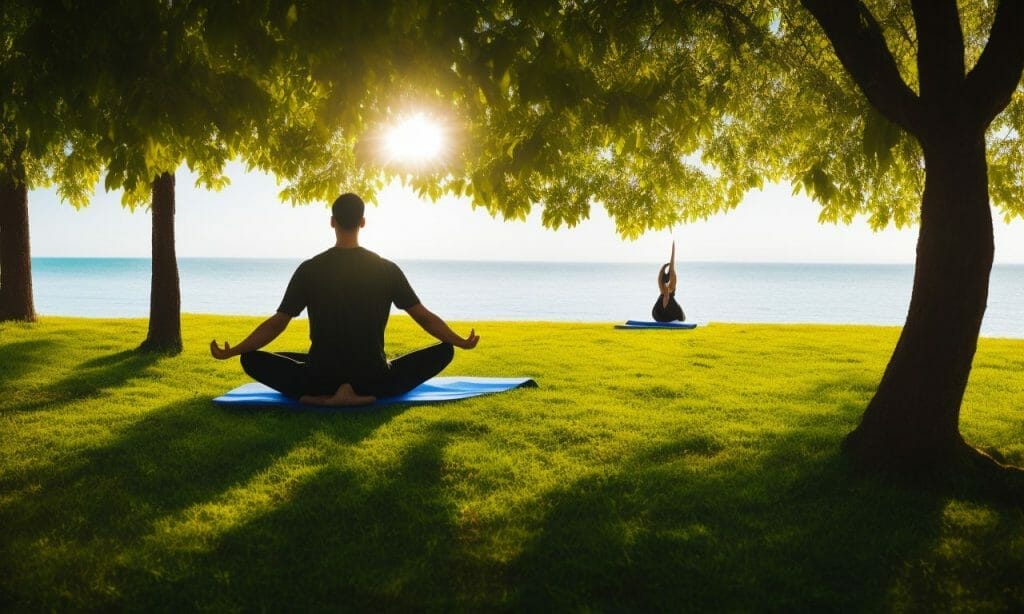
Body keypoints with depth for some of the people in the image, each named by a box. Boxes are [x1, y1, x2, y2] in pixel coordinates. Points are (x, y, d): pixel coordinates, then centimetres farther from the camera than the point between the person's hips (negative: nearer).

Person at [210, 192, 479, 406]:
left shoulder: (310, 270, -3)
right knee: (443, 351, 16)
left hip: (321, 380, 0)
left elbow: (277, 323, 0)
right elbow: (424, 317, 3)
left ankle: (326, 397, -4)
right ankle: (365, 395, 1)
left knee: (252, 359, 19)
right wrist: (461, 342, 19)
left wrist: (230, 352, 12)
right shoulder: (386, 269, -2)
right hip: (374, 381, 0)